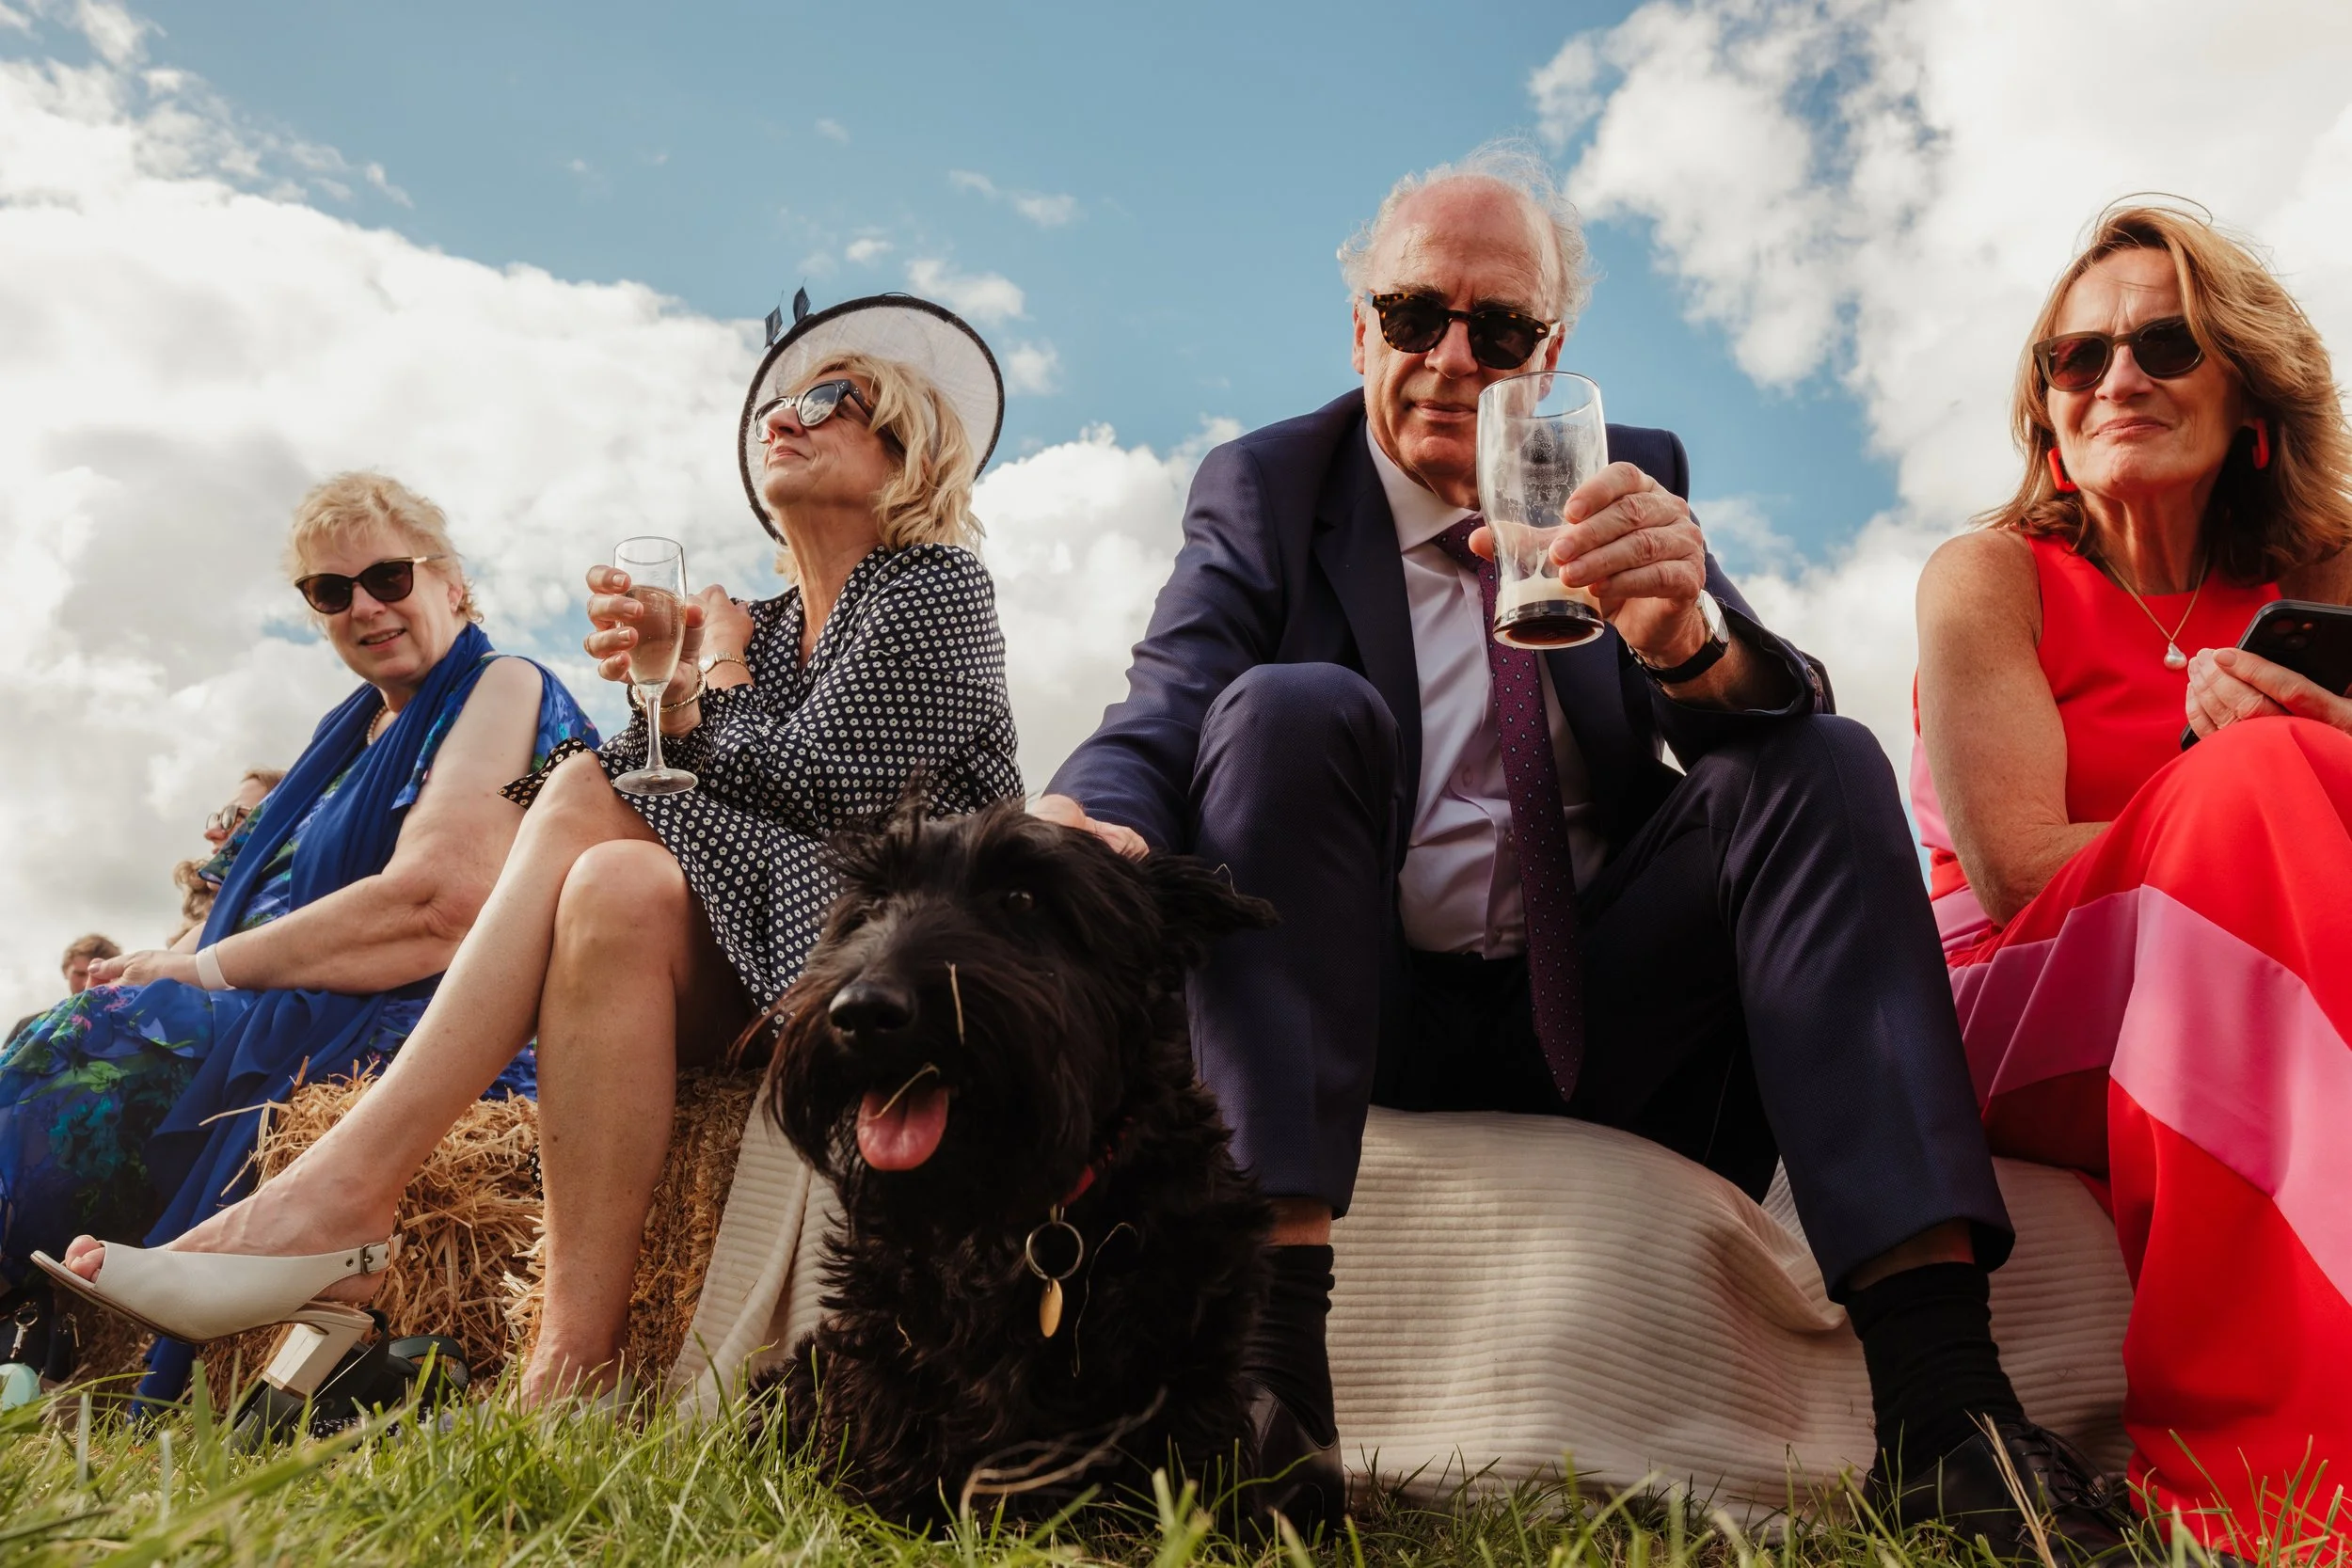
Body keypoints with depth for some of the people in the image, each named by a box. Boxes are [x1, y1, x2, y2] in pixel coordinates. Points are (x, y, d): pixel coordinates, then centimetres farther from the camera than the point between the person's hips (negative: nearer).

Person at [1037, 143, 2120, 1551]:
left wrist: (1688, 635, -30)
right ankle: (1269, 1334, -37)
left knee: (1828, 764, -17)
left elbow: (1776, 715, -4)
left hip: (1600, 1012, 2)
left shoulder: (1633, 479, 10)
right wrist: (1092, 818, -35)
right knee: (1289, 707, -26)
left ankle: (1939, 1391, -27)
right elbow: (1167, 711, -10)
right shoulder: (1262, 488, 5)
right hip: (1370, 1004, -2)